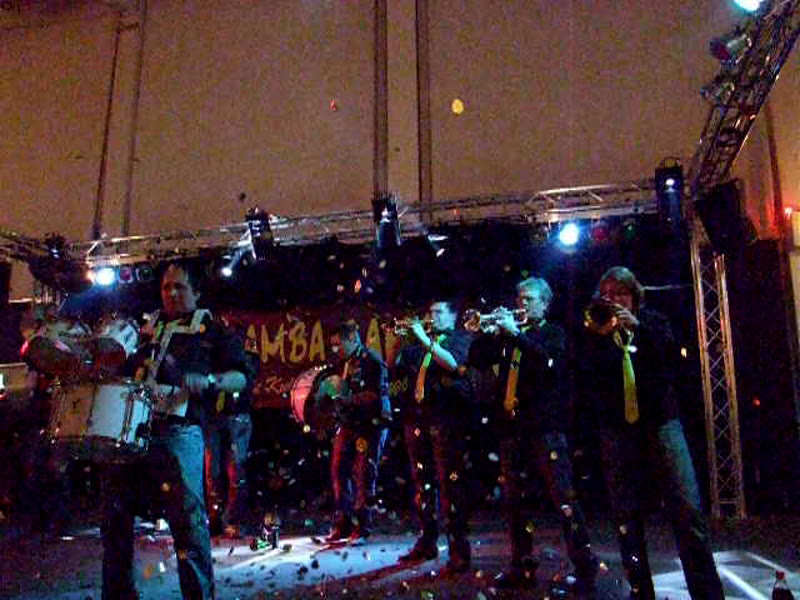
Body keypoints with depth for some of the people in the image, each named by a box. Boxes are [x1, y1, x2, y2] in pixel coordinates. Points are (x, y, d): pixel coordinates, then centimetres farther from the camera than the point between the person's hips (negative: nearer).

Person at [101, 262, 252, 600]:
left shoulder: (211, 330, 12)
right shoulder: (146, 330, 25)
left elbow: (240, 378, 3)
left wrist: (208, 381, -17)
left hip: (178, 433, -5)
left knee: (187, 518, -10)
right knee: (115, 515, 8)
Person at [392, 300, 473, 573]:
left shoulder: (460, 338, 5)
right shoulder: (420, 342, 20)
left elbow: (452, 362, -15)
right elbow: (395, 366, 17)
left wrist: (424, 339, -14)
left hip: (445, 418, -6)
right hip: (417, 417, 6)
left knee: (449, 483, -8)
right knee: (421, 482, 10)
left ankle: (458, 548, -4)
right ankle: (427, 542, 20)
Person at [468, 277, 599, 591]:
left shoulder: (554, 333, 7)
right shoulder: (507, 335, 19)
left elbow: (552, 361, -14)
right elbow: (477, 360, 11)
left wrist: (517, 333, -17)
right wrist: (488, 331, -4)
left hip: (544, 425, -5)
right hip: (510, 424, 5)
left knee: (564, 497, -8)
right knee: (511, 500, 8)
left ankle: (584, 565, -1)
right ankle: (522, 565, 17)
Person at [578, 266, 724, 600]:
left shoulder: (653, 322, 14)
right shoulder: (595, 334, 13)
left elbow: (672, 360, -4)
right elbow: (586, 383, -1)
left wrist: (638, 328, -11)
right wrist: (600, 337, -10)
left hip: (660, 422, 0)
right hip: (617, 430, 1)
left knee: (688, 510, -9)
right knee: (627, 519, 1)